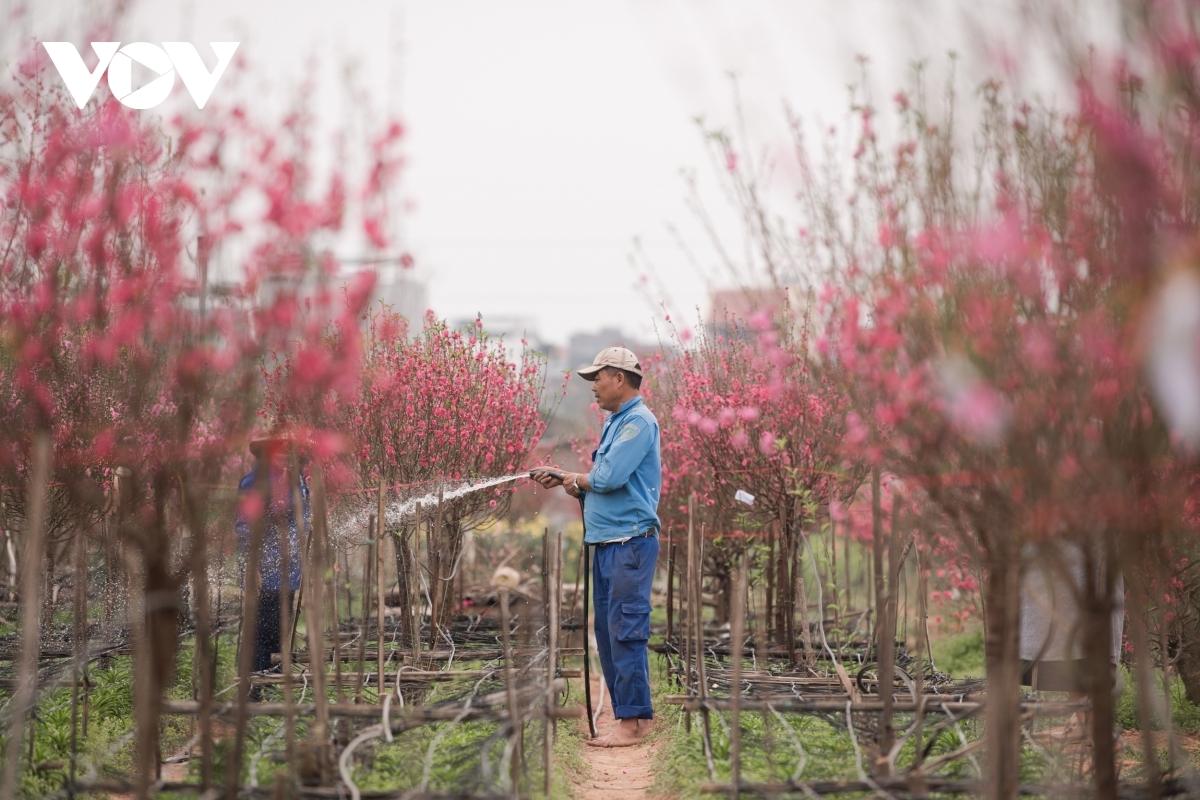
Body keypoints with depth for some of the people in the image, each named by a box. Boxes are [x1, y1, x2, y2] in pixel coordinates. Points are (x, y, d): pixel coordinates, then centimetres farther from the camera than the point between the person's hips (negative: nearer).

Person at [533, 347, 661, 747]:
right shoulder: (615, 422, 19)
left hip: (630, 542, -10)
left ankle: (632, 721, -6)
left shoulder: (638, 421, -13)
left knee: (625, 631, -9)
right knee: (607, 631, 11)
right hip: (607, 544, 10)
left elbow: (609, 478, -22)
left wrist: (577, 480, -4)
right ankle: (631, 713, 17)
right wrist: (562, 481, 6)